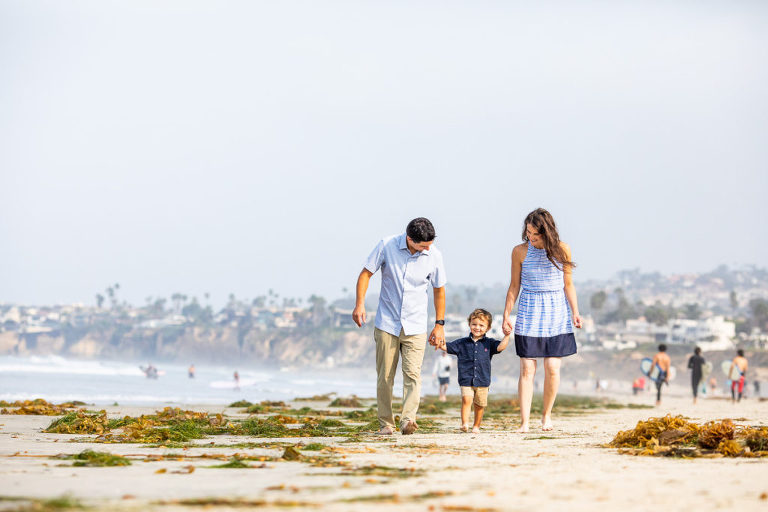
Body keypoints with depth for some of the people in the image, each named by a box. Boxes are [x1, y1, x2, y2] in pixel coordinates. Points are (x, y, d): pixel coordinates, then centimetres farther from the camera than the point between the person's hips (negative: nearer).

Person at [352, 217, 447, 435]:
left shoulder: (434, 255, -4)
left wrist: (439, 324, 10)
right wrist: (360, 303, -12)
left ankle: (408, 419, -26)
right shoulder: (387, 246, -9)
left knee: (412, 373, -16)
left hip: (415, 327, 0)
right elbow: (366, 273, 1)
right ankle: (386, 424, 11)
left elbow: (439, 290, 10)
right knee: (385, 376, 1)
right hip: (387, 323, 0)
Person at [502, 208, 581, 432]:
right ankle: (524, 422, -7)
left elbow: (568, 284, 6)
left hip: (556, 313, 0)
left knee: (552, 368, -3)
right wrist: (506, 316, 4)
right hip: (529, 313, 0)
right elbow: (514, 286, 6)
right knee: (527, 368, -6)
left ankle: (546, 414, 17)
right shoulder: (520, 252, -2)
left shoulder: (562, 250, -2)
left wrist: (575, 312, -3)